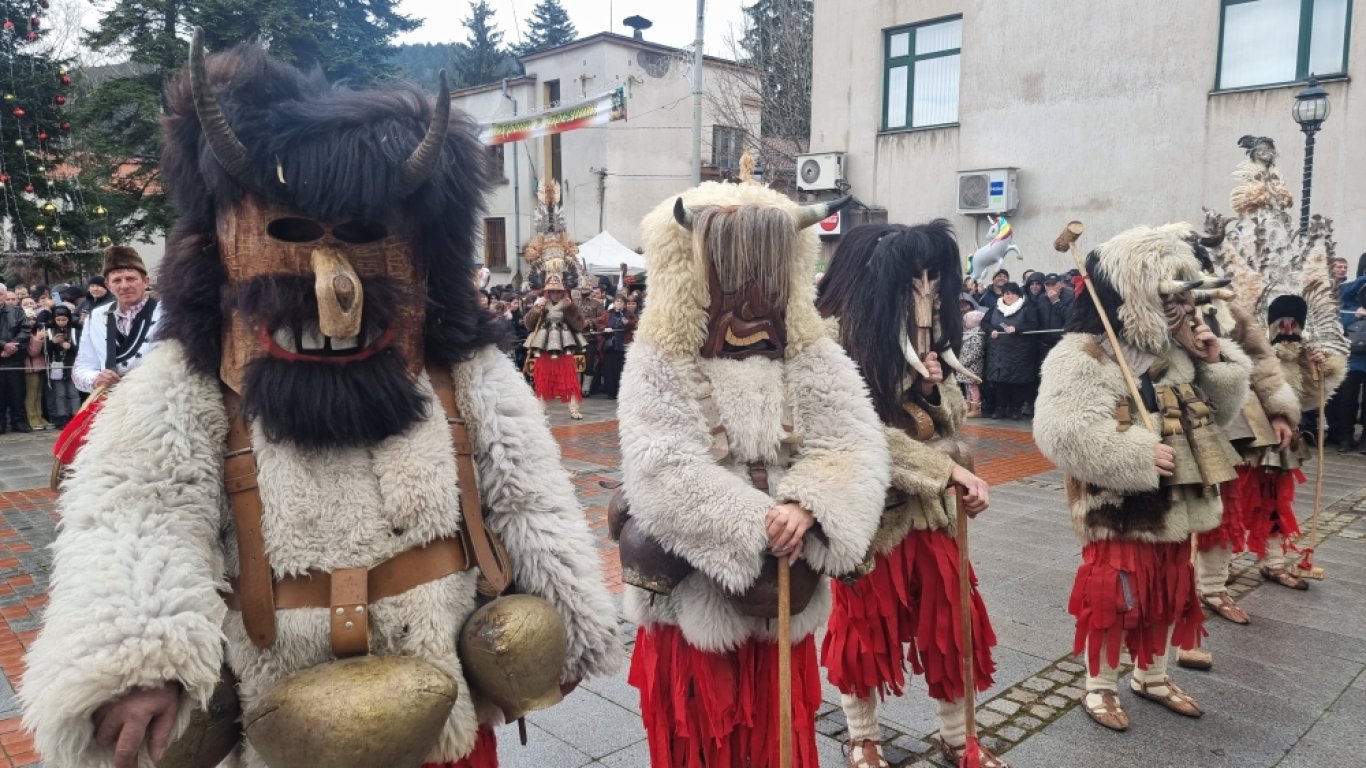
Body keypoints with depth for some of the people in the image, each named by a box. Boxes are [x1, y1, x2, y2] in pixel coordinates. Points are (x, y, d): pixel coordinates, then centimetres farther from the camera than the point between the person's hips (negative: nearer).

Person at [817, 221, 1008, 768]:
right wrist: (948, 468, -21)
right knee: (866, 625, 12)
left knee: (949, 620, 13)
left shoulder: (923, 332, 5)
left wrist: (934, 386, -12)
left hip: (929, 502, 6)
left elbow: (950, 420, 10)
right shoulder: (837, 336, -16)